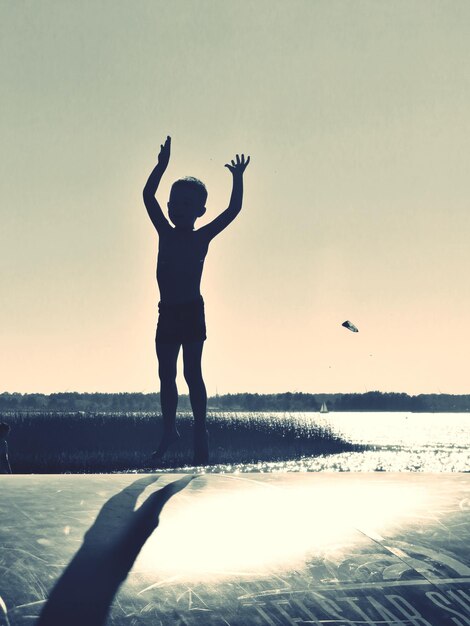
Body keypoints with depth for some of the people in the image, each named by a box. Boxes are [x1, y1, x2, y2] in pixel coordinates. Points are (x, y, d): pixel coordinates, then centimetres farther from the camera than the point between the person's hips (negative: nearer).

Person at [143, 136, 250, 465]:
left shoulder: (202, 237, 1)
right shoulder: (165, 233, 8)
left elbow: (234, 209, -4)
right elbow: (148, 196, 2)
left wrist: (238, 179, -10)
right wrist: (163, 165, -5)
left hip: (192, 312, -4)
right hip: (167, 313, 4)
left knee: (192, 372, -2)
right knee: (166, 374, 8)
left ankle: (201, 432, 5)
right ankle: (170, 429, 20)